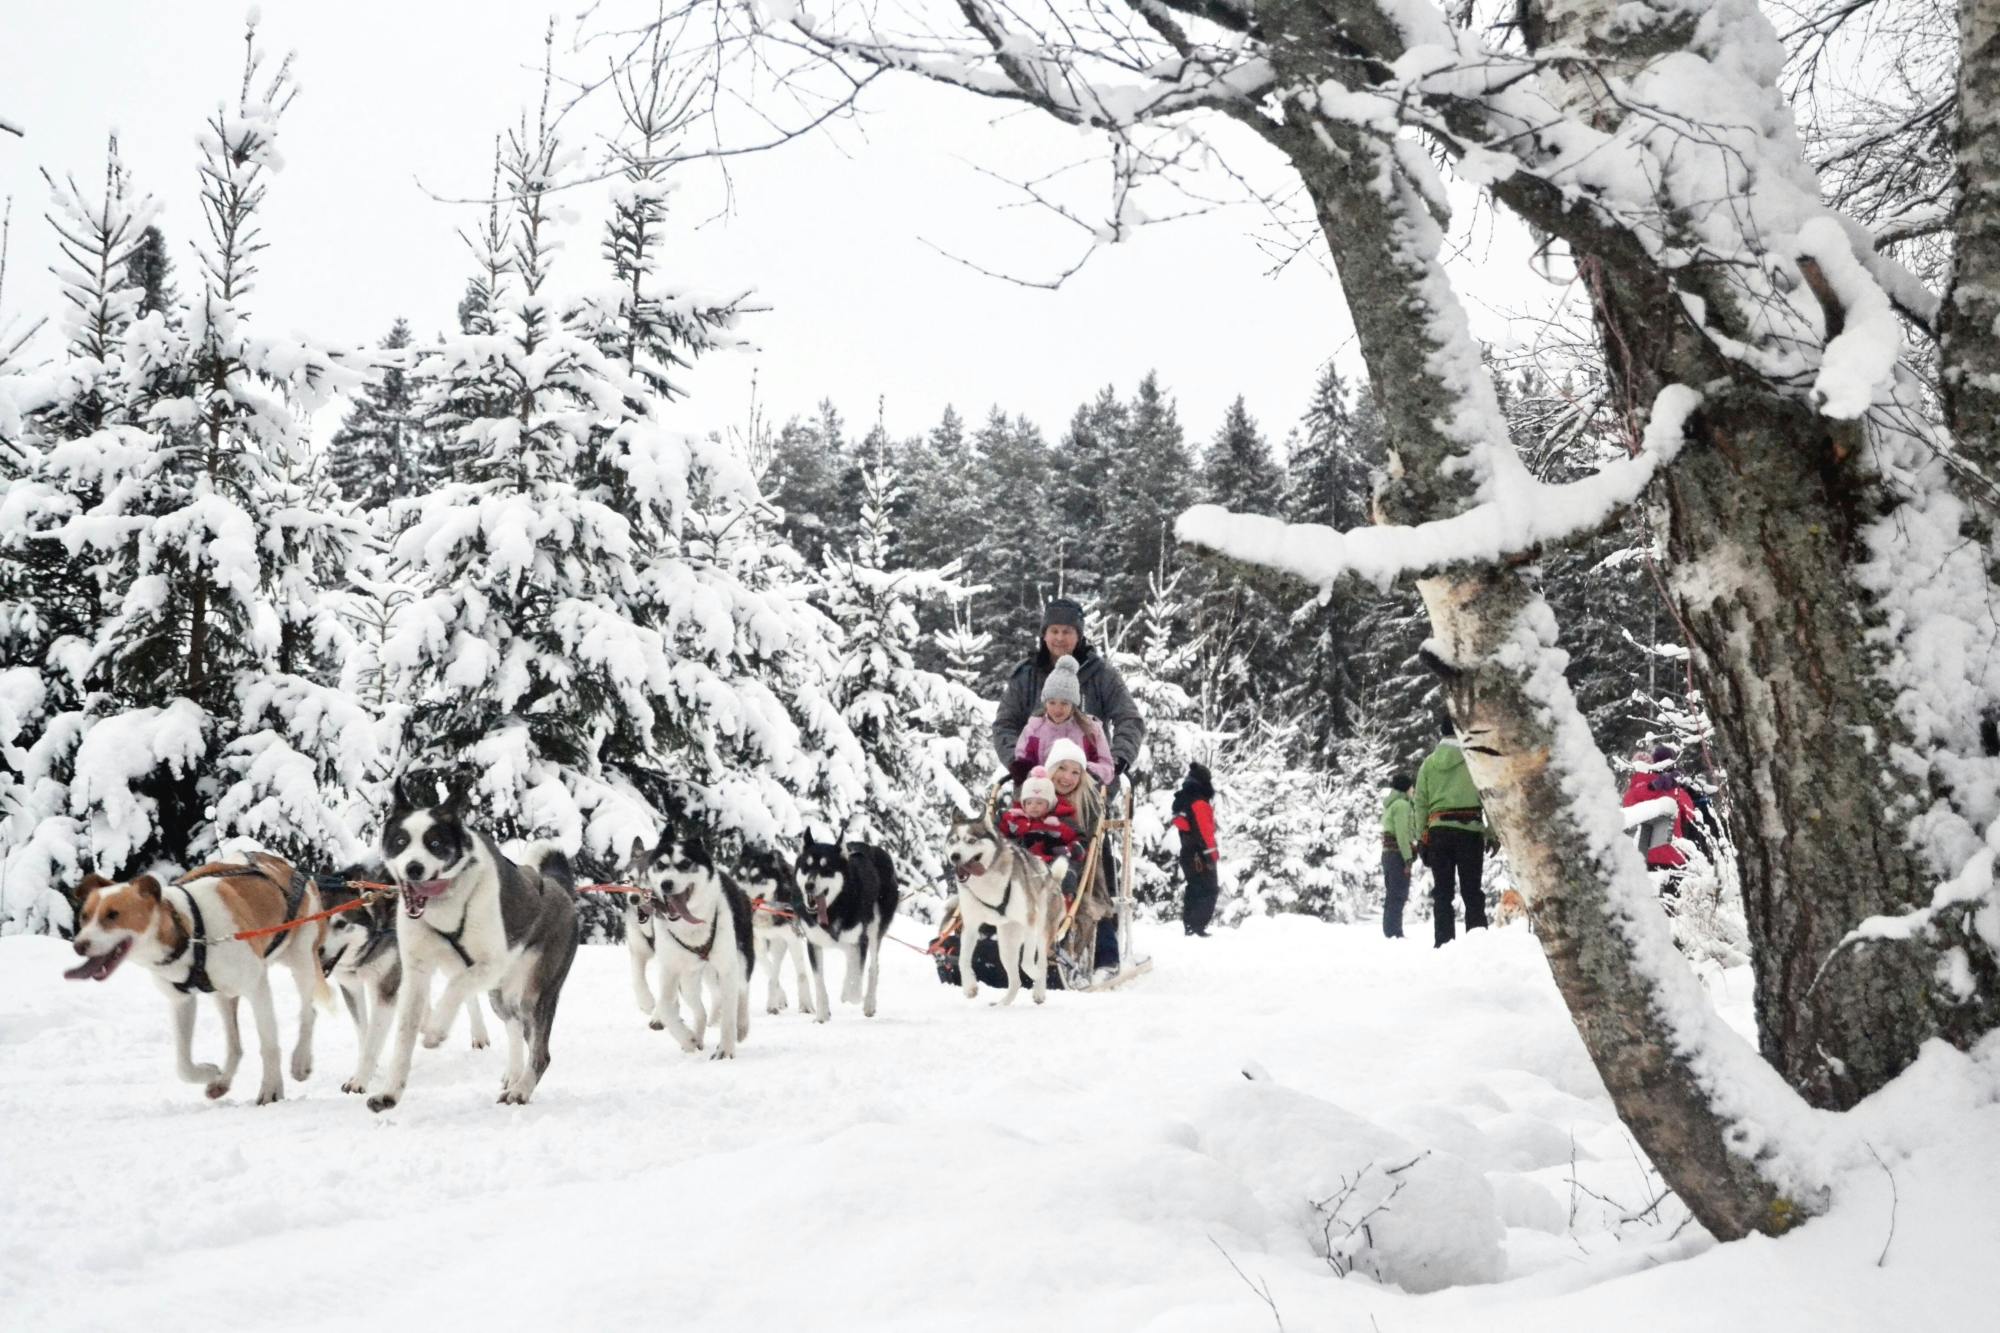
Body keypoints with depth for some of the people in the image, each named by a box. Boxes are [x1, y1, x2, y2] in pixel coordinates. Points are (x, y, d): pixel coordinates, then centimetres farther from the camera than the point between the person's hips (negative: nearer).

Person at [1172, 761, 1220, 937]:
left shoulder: (1181, 801, 14)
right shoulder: (1200, 803, -15)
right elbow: (1205, 830, -20)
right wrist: (1211, 853, -18)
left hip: (1187, 852, 9)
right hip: (1201, 855, -9)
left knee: (1194, 889, 16)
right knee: (1208, 891, -6)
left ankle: (1189, 925, 16)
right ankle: (1198, 926, -15)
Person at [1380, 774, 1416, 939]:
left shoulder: (1389, 805, 19)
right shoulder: (1402, 805, -10)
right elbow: (1402, 833, -18)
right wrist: (1408, 859, -19)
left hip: (1388, 853, 10)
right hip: (1398, 854, -10)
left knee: (1391, 897, 12)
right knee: (1398, 896, -10)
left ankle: (1390, 932, 15)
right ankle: (1395, 933, -14)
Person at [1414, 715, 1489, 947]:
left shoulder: (1429, 763, 7)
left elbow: (1420, 804, 6)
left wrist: (1421, 838, 9)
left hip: (1438, 831, 2)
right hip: (1470, 830, -2)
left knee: (1442, 892, 8)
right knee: (1471, 891, 2)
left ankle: (1443, 942, 3)